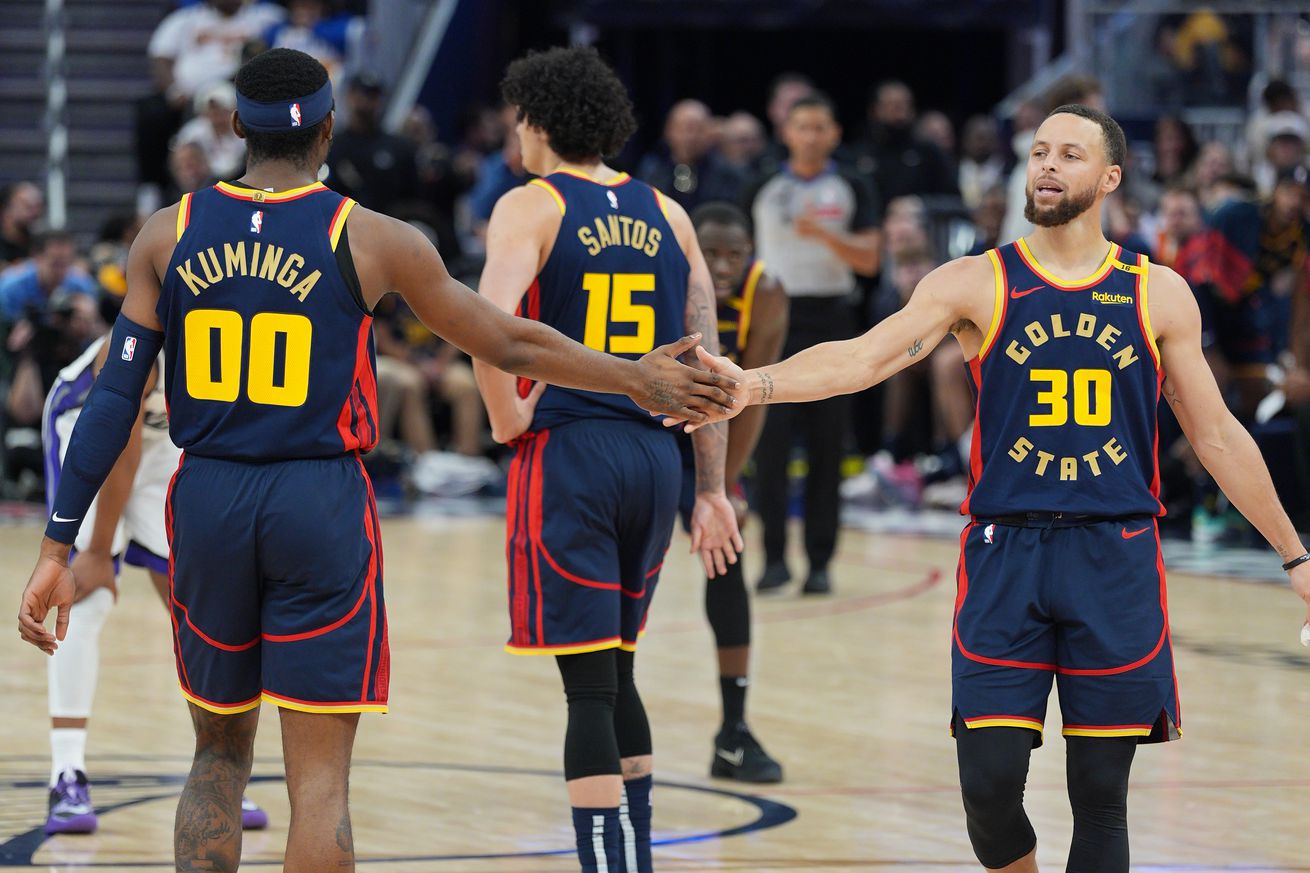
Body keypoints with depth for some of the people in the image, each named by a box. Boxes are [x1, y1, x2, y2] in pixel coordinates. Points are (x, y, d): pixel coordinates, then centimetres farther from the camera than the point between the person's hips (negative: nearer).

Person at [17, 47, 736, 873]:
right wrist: (636, 380, 17)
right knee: (320, 782, -1)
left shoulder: (170, 233, 1)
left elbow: (115, 396, -1)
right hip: (320, 508, -3)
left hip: (208, 503, 3)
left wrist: (60, 545, 1)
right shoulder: (372, 240, -4)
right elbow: (509, 344, 4)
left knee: (219, 757, 19)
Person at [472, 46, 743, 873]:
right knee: (615, 672, 19)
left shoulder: (531, 207, -5)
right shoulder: (666, 215, 12)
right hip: (656, 455, 5)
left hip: (568, 454, -5)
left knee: (588, 683, -5)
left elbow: (491, 325, -23)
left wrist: (508, 420, -7)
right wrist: (713, 491, 13)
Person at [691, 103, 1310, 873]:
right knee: (990, 781, -7)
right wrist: (754, 384, -29)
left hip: (1116, 558, 1)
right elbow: (867, 357, -12)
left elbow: (1217, 435, 12)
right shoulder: (975, 284, 1)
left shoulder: (1159, 295, 6)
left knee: (1101, 793, 1)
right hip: (1005, 552, -1)